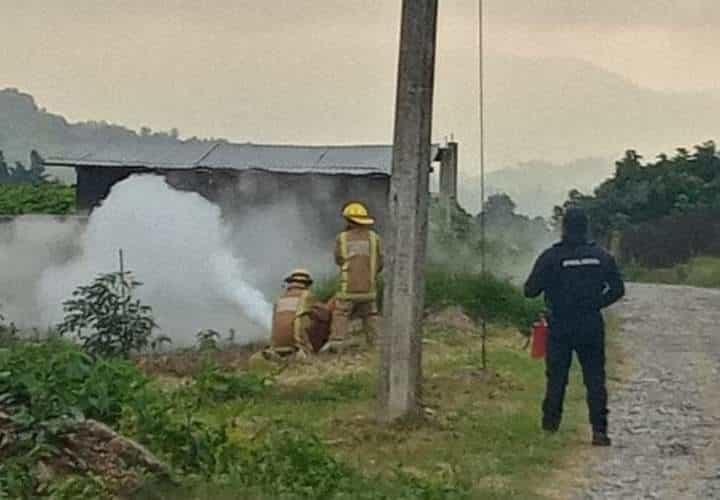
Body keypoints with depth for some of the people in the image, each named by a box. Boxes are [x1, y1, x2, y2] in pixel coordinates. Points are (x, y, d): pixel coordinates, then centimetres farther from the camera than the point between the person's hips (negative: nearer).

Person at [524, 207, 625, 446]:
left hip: (560, 328, -1)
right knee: (595, 378, 4)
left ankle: (551, 421, 21)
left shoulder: (551, 257, -9)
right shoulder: (601, 256, 0)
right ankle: (599, 430, -2)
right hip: (592, 326, 1)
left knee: (556, 376, 13)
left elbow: (530, 291, -8)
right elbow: (618, 289, 4)